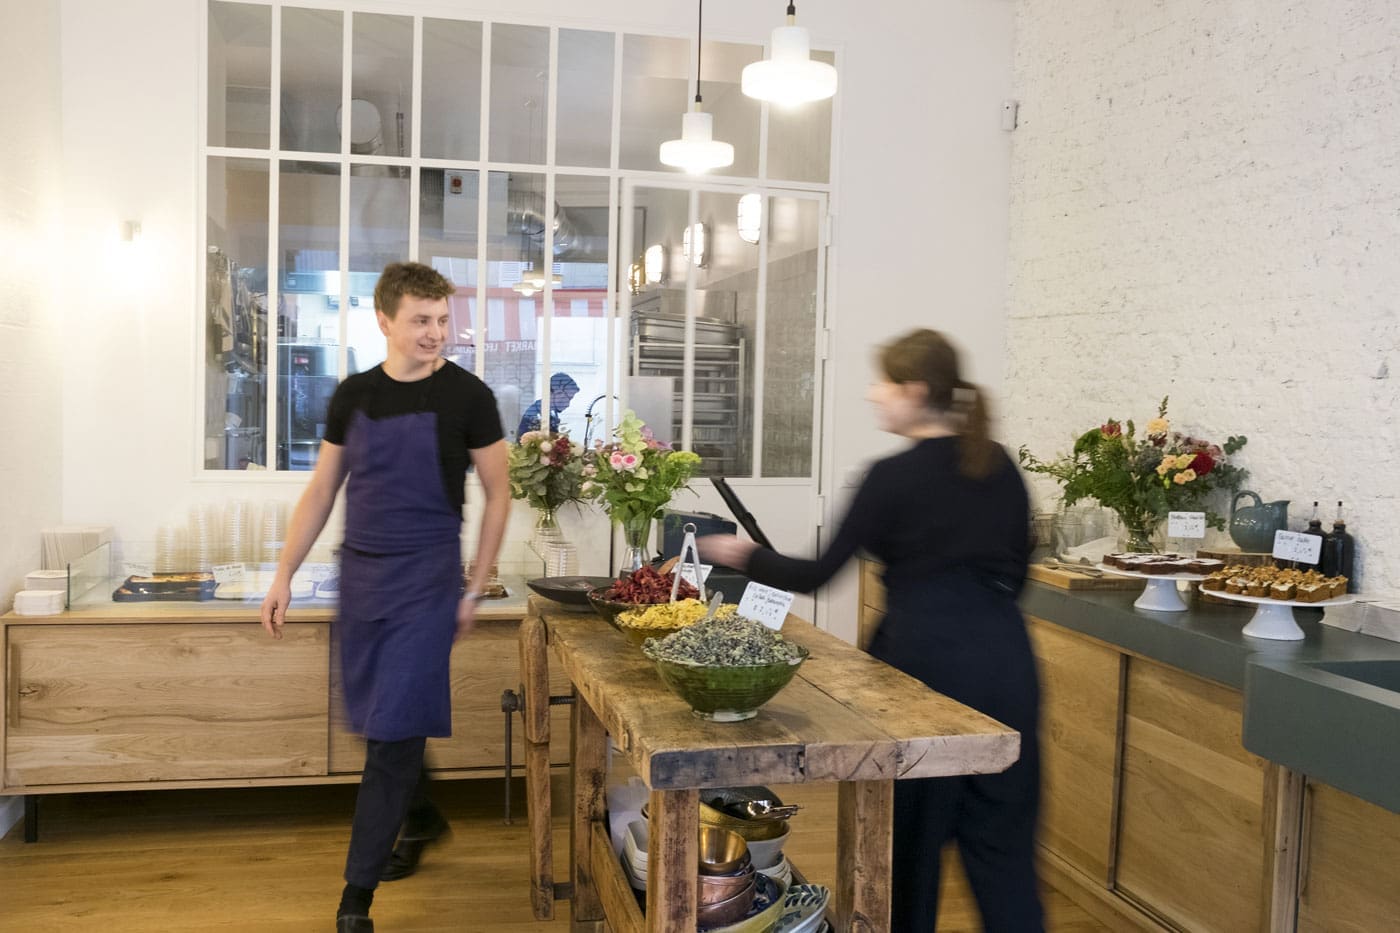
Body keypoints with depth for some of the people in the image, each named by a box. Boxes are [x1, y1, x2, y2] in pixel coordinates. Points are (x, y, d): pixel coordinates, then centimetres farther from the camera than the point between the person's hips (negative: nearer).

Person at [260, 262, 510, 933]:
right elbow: (321, 491, 11)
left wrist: (475, 589, -4)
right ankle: (421, 819, 41)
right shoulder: (353, 396, 5)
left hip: (425, 582, -5)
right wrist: (284, 576, 5)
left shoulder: (466, 396, -6)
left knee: (393, 736, -5)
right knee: (378, 723, 15)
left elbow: (497, 494, -1)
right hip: (360, 576, 5)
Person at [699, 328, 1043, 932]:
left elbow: (816, 576, -6)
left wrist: (744, 556, 7)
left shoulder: (894, 476, -10)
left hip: (926, 661, -5)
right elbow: (1015, 572, 14)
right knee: (1001, 839, 9)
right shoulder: (1002, 468, 8)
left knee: (913, 829, 12)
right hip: (1004, 660, 5)